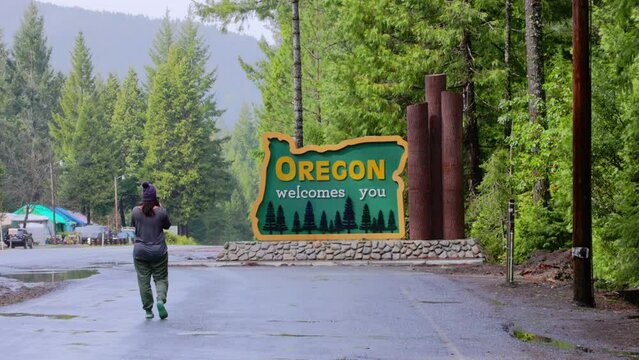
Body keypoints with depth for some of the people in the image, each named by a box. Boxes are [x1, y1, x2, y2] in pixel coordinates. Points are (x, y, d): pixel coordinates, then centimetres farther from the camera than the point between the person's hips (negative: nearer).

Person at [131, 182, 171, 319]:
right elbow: (167, 226, 6)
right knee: (161, 278, 10)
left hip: (140, 252, 1)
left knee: (144, 281, 7)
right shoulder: (161, 211, -10)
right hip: (158, 251, -1)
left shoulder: (136, 211, -6)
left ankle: (148, 310, 8)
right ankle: (161, 300, -15)